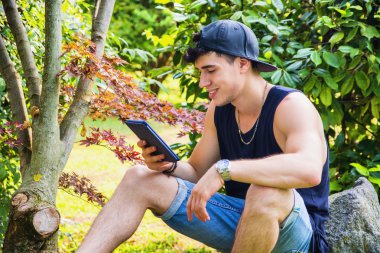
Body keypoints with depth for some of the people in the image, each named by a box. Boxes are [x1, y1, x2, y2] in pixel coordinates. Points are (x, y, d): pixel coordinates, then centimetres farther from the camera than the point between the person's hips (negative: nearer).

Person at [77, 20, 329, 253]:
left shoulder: (291, 106, -19)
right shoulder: (218, 110, 4)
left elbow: (309, 169, -40)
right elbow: (197, 173, 14)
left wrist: (223, 169, -43)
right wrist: (169, 166, -10)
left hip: (296, 232, -7)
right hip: (239, 221, 7)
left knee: (266, 191, -42)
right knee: (139, 180, -2)